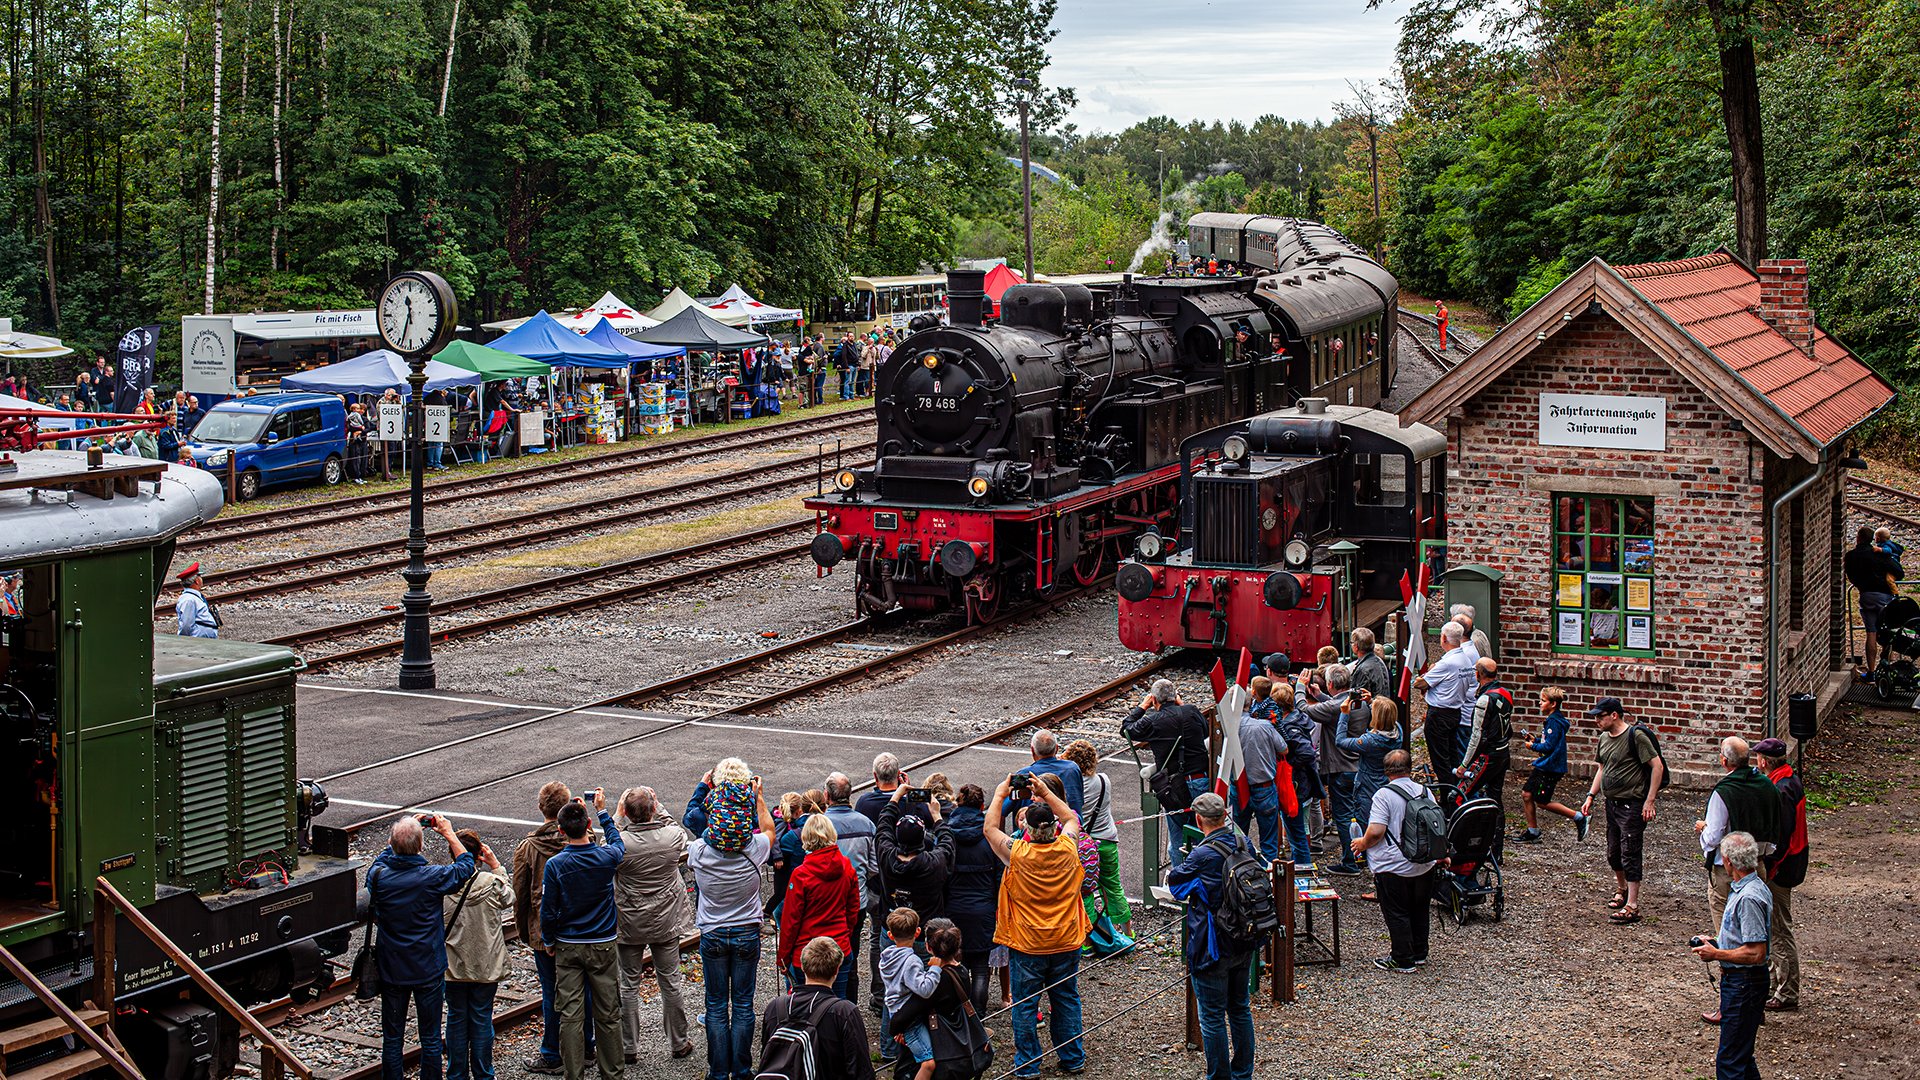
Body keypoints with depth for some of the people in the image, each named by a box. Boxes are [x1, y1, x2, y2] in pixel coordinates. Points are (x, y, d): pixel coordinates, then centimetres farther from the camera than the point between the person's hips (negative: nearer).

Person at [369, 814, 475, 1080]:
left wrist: (398, 837, 17)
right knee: (430, 1038, 10)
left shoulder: (378, 875, -12)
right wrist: (448, 833, 9)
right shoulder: (433, 877, -20)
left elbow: (386, 855, 13)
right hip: (429, 970, -2)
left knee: (392, 1038, 12)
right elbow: (466, 864, -1)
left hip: (391, 970, 2)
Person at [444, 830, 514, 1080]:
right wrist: (496, 867, 7)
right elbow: (509, 900, 8)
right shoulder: (492, 882, -15)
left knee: (456, 1018, 13)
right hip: (486, 965, 0)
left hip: (454, 966, 0)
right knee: (482, 1019, 11)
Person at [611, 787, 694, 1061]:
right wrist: (657, 808, 10)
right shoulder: (673, 837, -14)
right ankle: (679, 1044, 24)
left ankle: (629, 1048, 16)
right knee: (670, 982, 14)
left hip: (630, 924, -2)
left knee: (629, 985, 10)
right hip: (666, 923, 2)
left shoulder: (620, 843, -23)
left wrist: (619, 816, -1)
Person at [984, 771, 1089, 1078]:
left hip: (1026, 946, -3)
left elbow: (990, 828, -3)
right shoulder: (1067, 849, -11)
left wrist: (1000, 794, 6)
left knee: (1025, 1005, 9)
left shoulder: (1017, 854, -20)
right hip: (1066, 942, 3)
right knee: (1066, 1000, 16)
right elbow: (1072, 819, 10)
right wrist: (1045, 792, 11)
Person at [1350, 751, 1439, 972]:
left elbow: (1376, 832, -23)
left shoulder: (1384, 795, -16)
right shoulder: (1424, 792, 4)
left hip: (1393, 867, -6)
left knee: (1397, 915, 5)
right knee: (1419, 911, 19)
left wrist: (1362, 844, -3)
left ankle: (1403, 960, 9)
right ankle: (1419, 954, 29)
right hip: (1424, 865, 6)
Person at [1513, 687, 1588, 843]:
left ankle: (1579, 817, 4)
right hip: (1542, 766, 10)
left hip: (1550, 768, -10)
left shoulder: (1554, 722, -18)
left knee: (1542, 802, -4)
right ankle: (1532, 832, 15)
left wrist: (1533, 746, -8)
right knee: (1526, 794, 8)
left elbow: (1549, 746, -22)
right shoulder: (1552, 720, 12)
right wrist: (1535, 740, 8)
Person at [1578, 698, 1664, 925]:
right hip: (1612, 803, 8)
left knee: (1630, 855, -8)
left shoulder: (1635, 736, -15)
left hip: (1632, 805, -8)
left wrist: (1650, 801, -18)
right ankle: (1622, 890, 39)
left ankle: (1632, 906, -6)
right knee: (1613, 853, 17)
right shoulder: (1604, 738, 10)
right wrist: (1590, 796, 16)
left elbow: (1657, 766, -15)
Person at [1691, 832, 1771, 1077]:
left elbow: (1756, 953, -27)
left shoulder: (1748, 898, -24)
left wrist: (1716, 954, -16)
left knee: (1730, 1060, -7)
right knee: (1741, 1056, 19)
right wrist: (1715, 941, 11)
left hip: (1744, 983, -11)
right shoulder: (1754, 886, 9)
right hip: (1738, 980, 11)